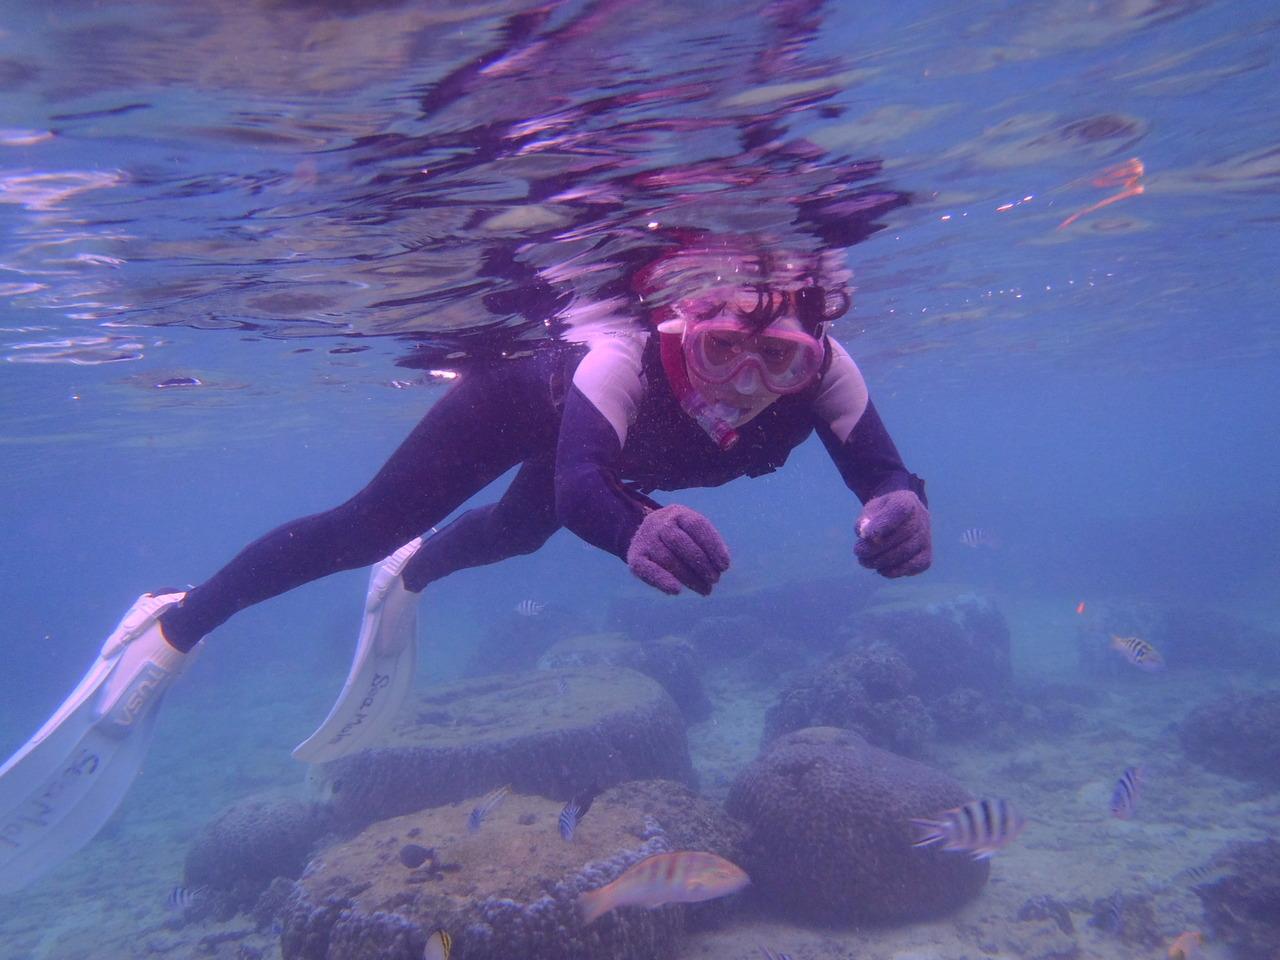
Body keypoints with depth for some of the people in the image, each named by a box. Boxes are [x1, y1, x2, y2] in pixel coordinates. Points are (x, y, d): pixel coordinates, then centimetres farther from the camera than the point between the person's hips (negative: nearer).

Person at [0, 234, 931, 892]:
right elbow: (579, 480, -61)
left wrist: (899, 513, -61)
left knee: (520, 529, 31)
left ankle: (410, 580, 65)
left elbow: (886, 477, -38)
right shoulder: (626, 359, -47)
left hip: (605, 444, 6)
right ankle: (169, 630, 15)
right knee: (367, 525, -10)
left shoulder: (822, 369, -35)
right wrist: (637, 528, -82)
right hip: (530, 387, -5)